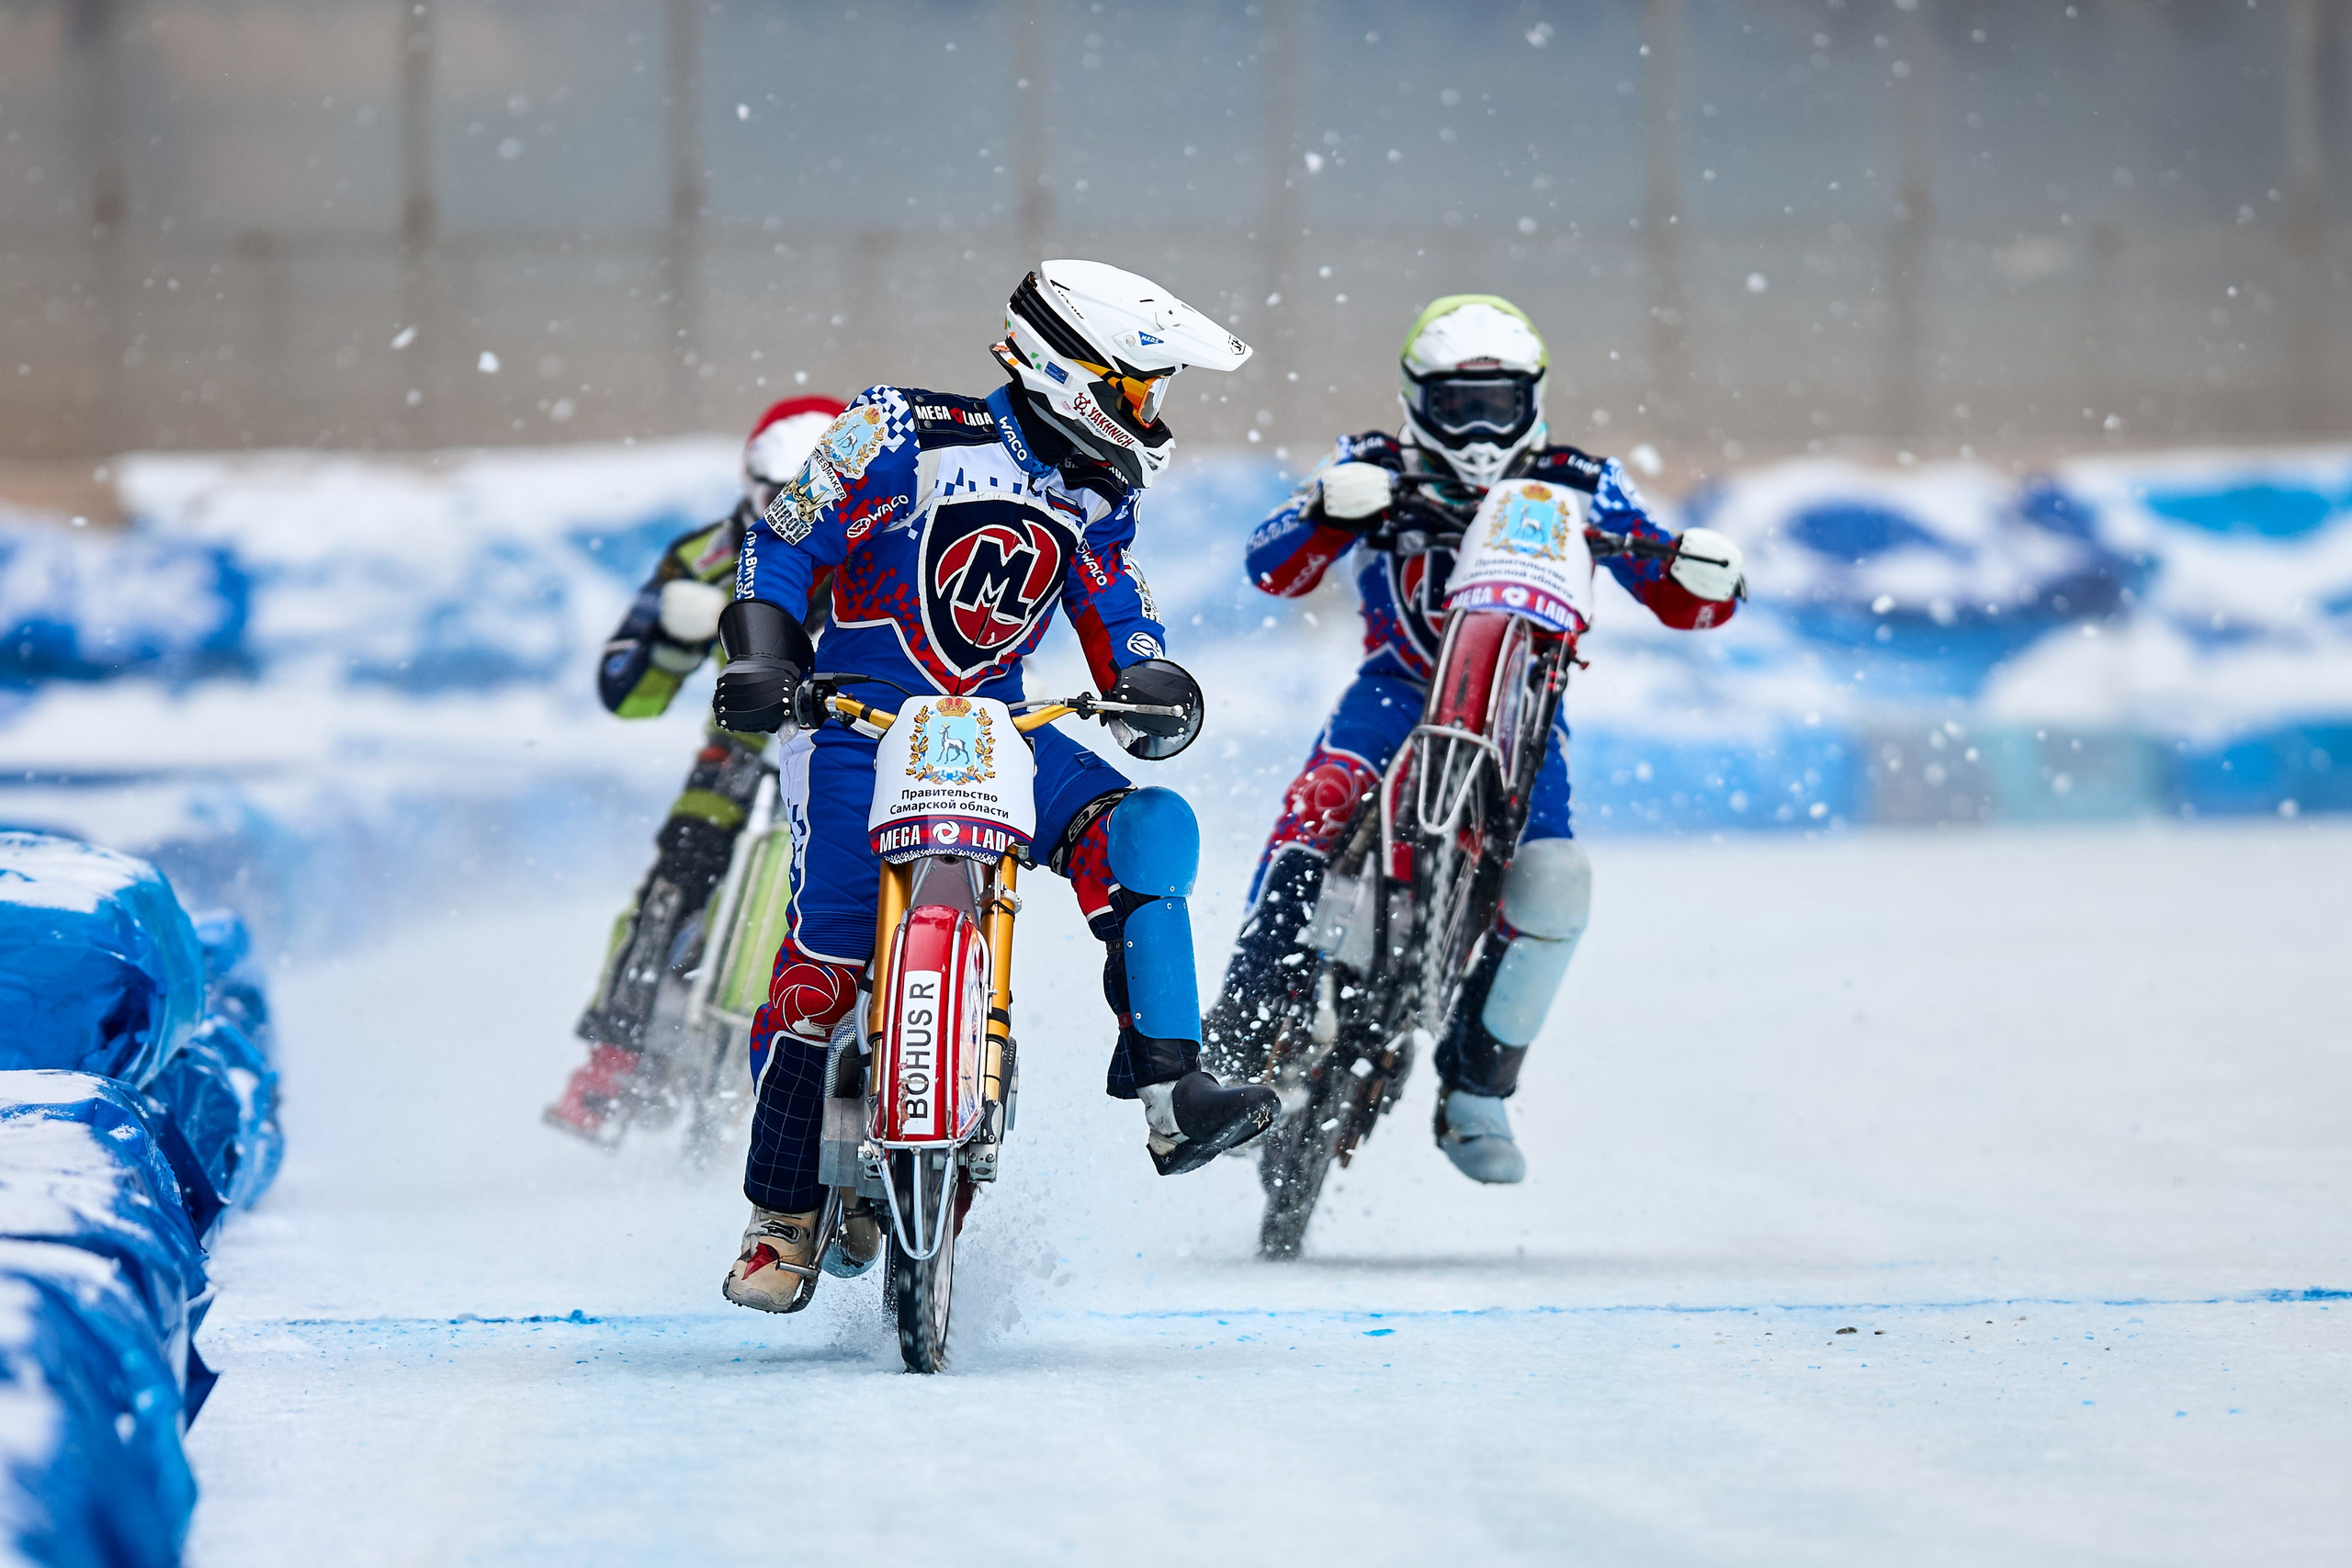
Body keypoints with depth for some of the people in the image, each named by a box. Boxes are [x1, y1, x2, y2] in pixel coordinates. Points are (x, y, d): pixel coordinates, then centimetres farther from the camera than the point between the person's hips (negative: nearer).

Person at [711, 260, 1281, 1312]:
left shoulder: (1095, 494, 11)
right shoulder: (910, 435, -7)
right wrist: (762, 655, -17)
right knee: (825, 957, -15)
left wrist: (1153, 684, -7)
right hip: (862, 724, -5)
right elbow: (785, 541, -4)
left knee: (1146, 828, -21)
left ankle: (1168, 1089, -27)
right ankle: (783, 1212, -1)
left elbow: (1116, 614, 15)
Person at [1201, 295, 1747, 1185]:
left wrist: (1705, 574, -23)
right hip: (1395, 697, -1)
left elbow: (1679, 606, 2)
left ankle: (1476, 1096, -5)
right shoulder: (1377, 471, 2)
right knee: (1317, 810, -32)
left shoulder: (1577, 488, 4)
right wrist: (1328, 508, -32)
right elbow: (1273, 570, -11)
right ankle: (1235, 1045, -33)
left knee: (1553, 888, -23)